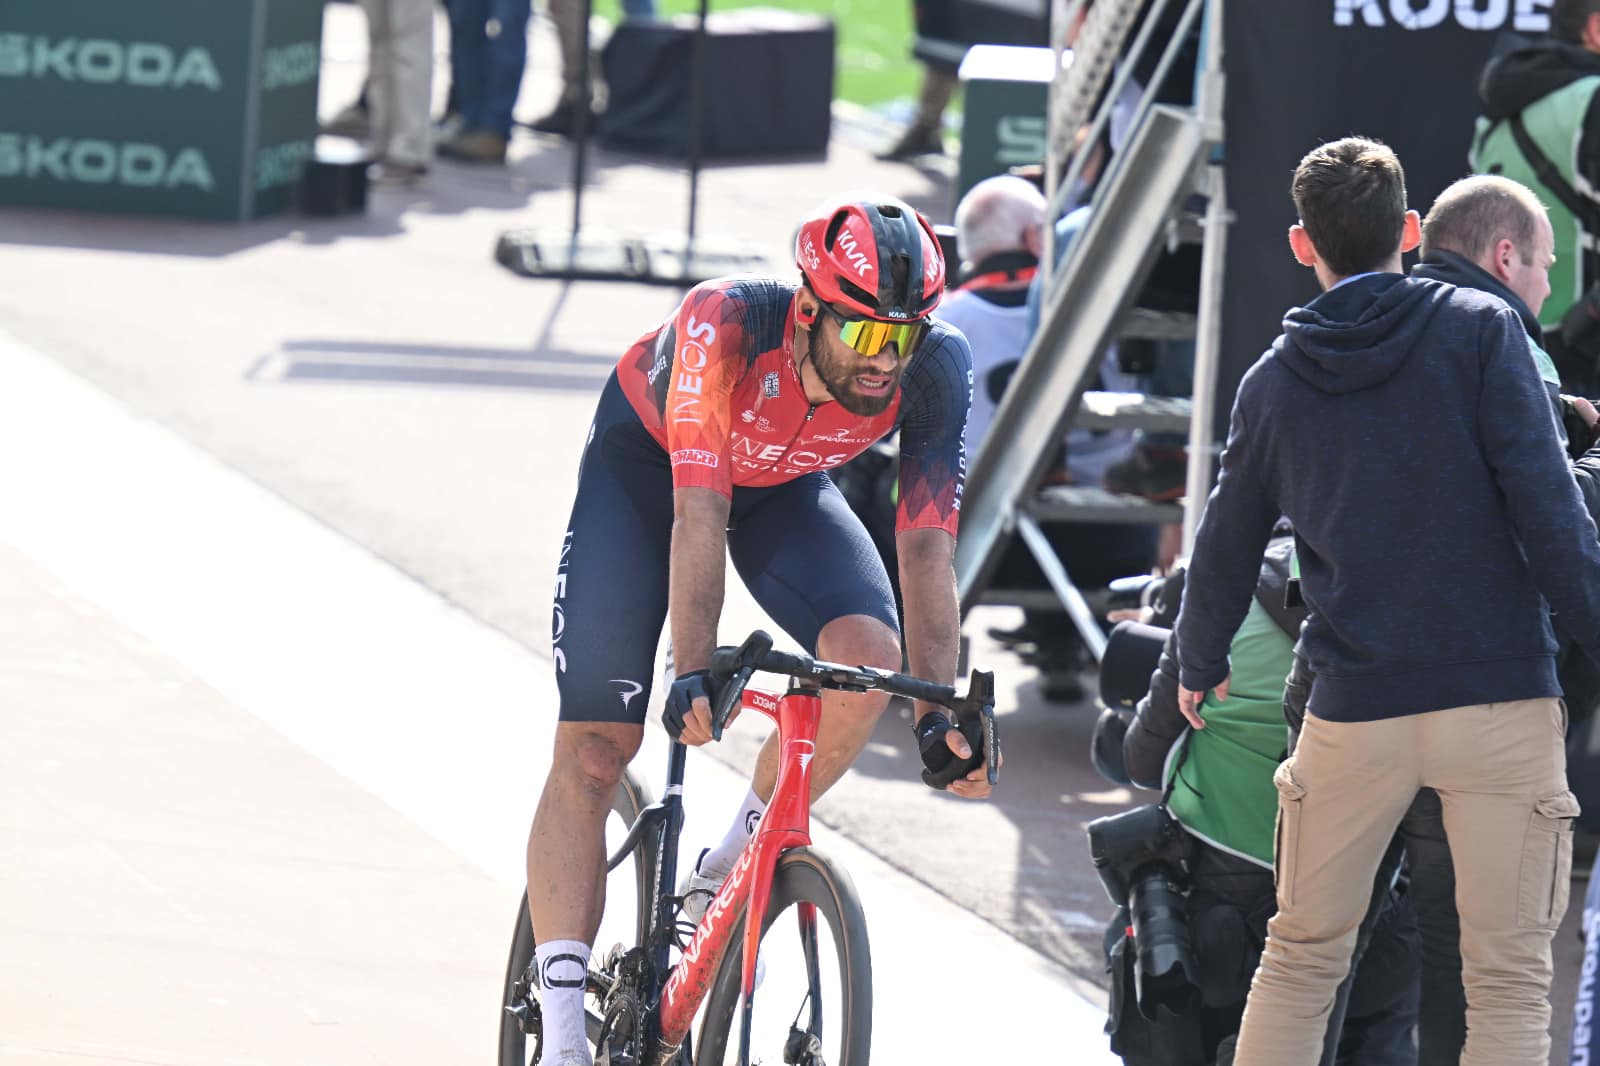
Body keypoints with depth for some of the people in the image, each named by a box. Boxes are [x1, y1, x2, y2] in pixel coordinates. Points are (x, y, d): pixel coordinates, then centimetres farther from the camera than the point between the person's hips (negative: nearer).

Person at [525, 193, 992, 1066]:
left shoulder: (936, 368, -30)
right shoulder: (723, 324, -40)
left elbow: (926, 543, -25)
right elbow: (698, 512, -41)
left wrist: (937, 713, -30)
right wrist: (693, 674, -49)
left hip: (785, 486, 3)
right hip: (647, 463, -3)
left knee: (869, 656, -26)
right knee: (592, 750, -11)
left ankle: (728, 874, -3)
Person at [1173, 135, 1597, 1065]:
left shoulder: (1275, 381, 8)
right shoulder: (1481, 332, -3)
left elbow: (1228, 544, 17)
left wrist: (1199, 664, 34)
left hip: (1355, 710, 3)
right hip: (1500, 694, -3)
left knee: (1302, 959, 14)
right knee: (1509, 976, -1)